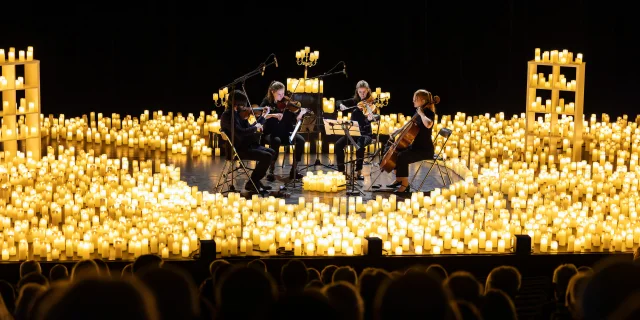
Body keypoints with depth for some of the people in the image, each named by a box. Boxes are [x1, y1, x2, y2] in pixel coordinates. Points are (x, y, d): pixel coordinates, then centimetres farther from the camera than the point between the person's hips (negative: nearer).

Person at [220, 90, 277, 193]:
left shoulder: (238, 114, 10)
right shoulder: (227, 116, -18)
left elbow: (248, 129, 21)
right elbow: (240, 133, -30)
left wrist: (264, 116, 19)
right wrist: (255, 127, -16)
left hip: (246, 145, 10)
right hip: (237, 150, -10)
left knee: (272, 153, 13)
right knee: (266, 157, -19)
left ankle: (256, 181, 15)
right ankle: (251, 184, -7)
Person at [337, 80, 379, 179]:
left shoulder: (371, 104, -6)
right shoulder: (354, 101, 8)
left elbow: (376, 116, -22)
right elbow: (340, 102, 14)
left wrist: (371, 118, -46)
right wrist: (342, 105, -10)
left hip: (365, 133, -4)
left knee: (359, 146, -36)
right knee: (338, 144, -21)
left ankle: (358, 171, -20)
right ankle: (341, 170, -11)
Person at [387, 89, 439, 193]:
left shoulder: (428, 113, -17)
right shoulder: (418, 111, 9)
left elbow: (428, 124, -42)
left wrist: (421, 113, -28)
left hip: (425, 149, -10)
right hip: (416, 146, 10)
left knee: (402, 156, -28)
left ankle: (405, 185, -17)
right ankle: (399, 180, 22)